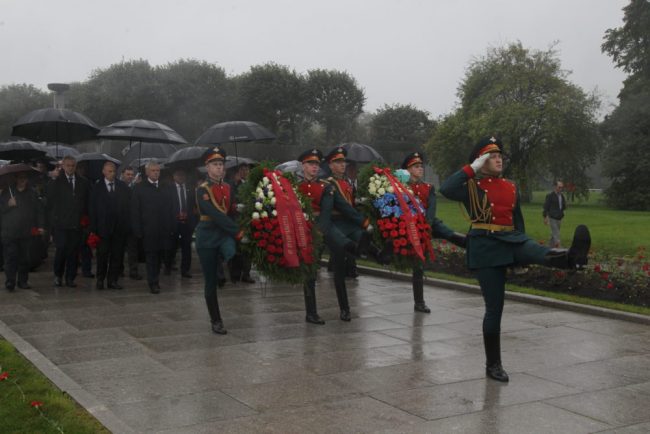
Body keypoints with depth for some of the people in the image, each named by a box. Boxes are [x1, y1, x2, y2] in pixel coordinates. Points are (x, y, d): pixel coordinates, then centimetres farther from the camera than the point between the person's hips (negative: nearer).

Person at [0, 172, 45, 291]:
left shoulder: (32, 194, 13)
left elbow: (39, 211, 12)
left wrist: (41, 226, 3)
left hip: (26, 232, 2)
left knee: (24, 258, 4)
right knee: (11, 257, -7)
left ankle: (23, 281, 11)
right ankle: (10, 281, -6)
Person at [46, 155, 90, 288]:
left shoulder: (83, 183, 11)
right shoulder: (55, 183, 4)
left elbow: (87, 202, 14)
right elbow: (50, 204, 6)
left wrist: (85, 218, 6)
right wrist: (52, 219, 2)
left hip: (76, 224, 2)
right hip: (60, 224, -2)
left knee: (74, 251, 2)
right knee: (61, 249, -8)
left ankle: (70, 278, 11)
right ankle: (58, 275, 12)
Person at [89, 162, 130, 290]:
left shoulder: (122, 186, 8)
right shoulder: (97, 187, 3)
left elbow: (128, 206, 7)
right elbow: (93, 209, 1)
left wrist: (127, 224, -2)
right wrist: (93, 229, -4)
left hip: (120, 227, 2)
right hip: (103, 226, -2)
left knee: (117, 254, 3)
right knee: (102, 254, 1)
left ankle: (112, 280, 11)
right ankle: (100, 279, 14)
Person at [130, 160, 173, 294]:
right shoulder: (139, 188, 1)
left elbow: (169, 209, 12)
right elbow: (135, 211, -1)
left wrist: (169, 228, 6)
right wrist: (137, 231, -7)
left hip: (163, 231, 3)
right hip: (148, 231, -3)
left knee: (159, 256, 8)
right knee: (150, 256, -1)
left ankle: (155, 279, 20)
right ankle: (153, 283, 4)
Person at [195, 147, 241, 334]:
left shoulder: (228, 188, 10)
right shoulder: (203, 190, -9)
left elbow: (231, 211, 7)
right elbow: (215, 215, -20)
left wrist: (235, 231, -12)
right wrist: (238, 232, -24)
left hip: (225, 233, 4)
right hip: (207, 237, -4)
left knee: (231, 254, -33)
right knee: (210, 281, 2)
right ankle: (216, 321, 14)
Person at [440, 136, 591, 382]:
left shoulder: (511, 187, 14)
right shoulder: (471, 186, -2)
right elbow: (445, 190, -22)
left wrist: (524, 255, 23)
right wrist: (472, 168, -14)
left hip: (511, 240, 4)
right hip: (486, 248, -4)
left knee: (541, 253, -31)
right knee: (494, 308, -1)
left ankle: (572, 258, -66)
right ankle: (493, 365, 11)